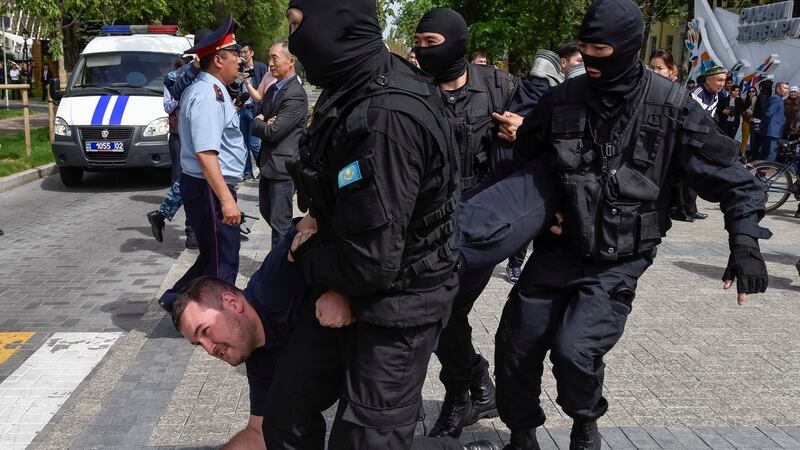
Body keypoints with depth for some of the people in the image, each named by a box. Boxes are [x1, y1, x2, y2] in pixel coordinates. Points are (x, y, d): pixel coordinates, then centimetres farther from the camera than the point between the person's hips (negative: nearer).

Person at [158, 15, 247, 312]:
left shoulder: (206, 90, 14)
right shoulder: (209, 94, -19)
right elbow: (205, 153, -28)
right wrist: (226, 199, -31)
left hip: (209, 187, 10)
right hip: (209, 189, -10)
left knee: (213, 256, 21)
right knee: (223, 262, 0)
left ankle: (176, 300, 30)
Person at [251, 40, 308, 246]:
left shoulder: (296, 95, -19)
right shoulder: (272, 90, 10)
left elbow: (272, 132, -22)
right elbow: (258, 122, 12)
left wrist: (258, 122, -3)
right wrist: (263, 122, -10)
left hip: (283, 166, -10)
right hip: (268, 163, 10)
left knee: (280, 222, -1)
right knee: (266, 211, 21)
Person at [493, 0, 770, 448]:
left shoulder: (671, 106, -9)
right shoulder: (562, 99, -3)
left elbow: (729, 173, -4)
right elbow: (523, 158, 13)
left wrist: (745, 241, -14)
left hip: (618, 262, -3)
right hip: (558, 249, 4)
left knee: (575, 350, -21)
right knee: (515, 348, 5)